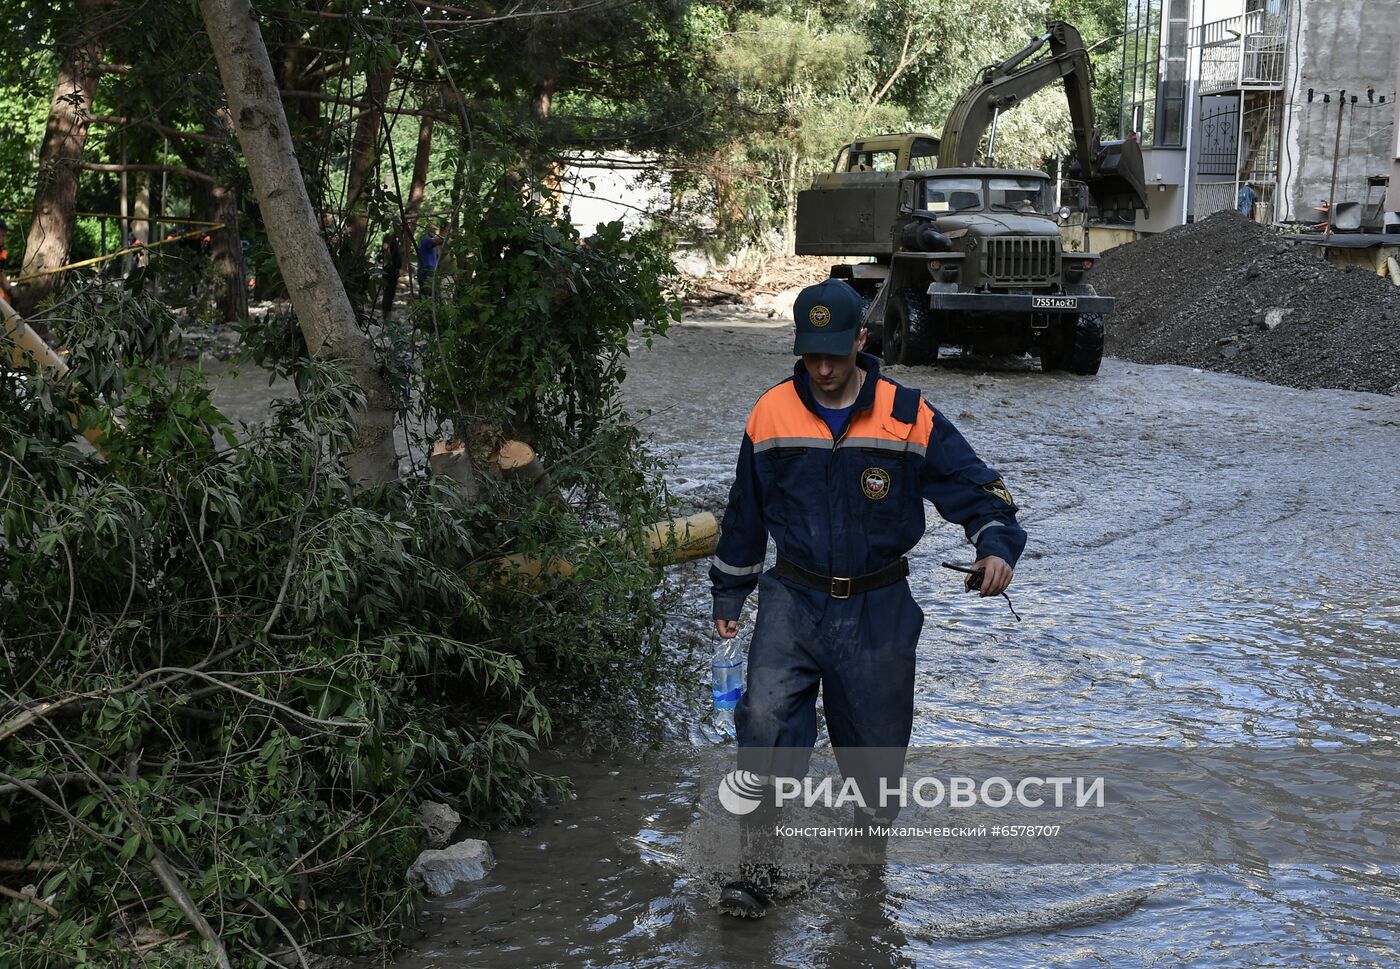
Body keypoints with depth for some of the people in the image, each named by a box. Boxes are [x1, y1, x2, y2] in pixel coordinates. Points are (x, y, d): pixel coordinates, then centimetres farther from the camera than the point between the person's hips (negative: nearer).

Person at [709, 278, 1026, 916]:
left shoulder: (909, 417, -6)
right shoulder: (771, 414, -1)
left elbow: (976, 487, -3)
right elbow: (744, 514, 11)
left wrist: (996, 545, -23)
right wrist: (727, 597, 15)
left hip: (878, 607, 0)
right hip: (792, 599, 0)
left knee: (877, 730, 9)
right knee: (765, 715, -19)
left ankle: (874, 812, 42)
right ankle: (756, 865, -12)